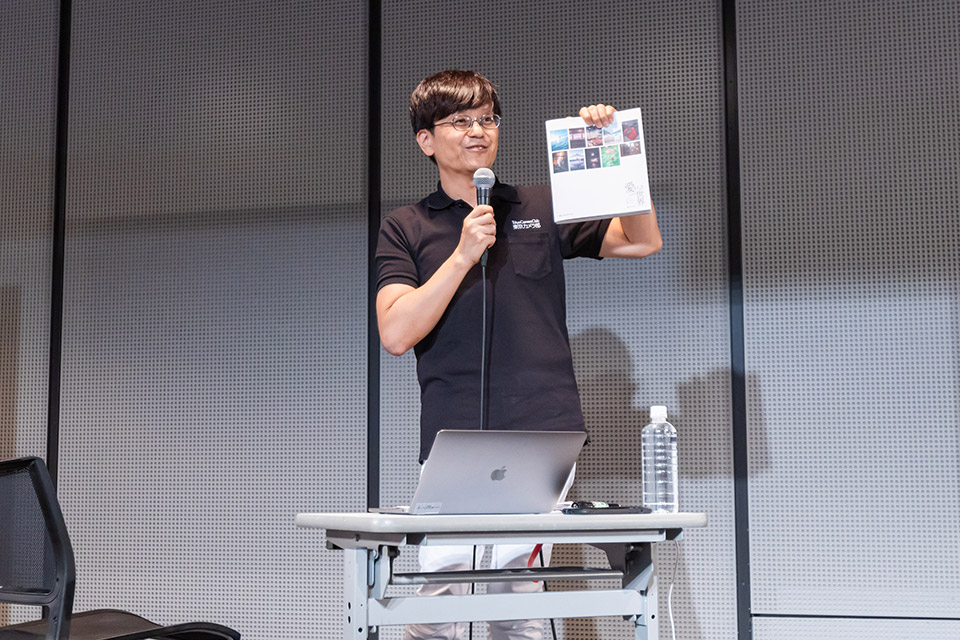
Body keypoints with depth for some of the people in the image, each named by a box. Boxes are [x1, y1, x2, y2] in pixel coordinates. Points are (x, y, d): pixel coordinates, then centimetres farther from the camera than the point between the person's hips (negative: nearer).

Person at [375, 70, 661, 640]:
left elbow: (643, 241, 15)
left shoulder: (542, 210, 17)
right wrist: (465, 253, -8)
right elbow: (397, 333, -1)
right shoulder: (406, 229, 11)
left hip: (542, 440, 1)